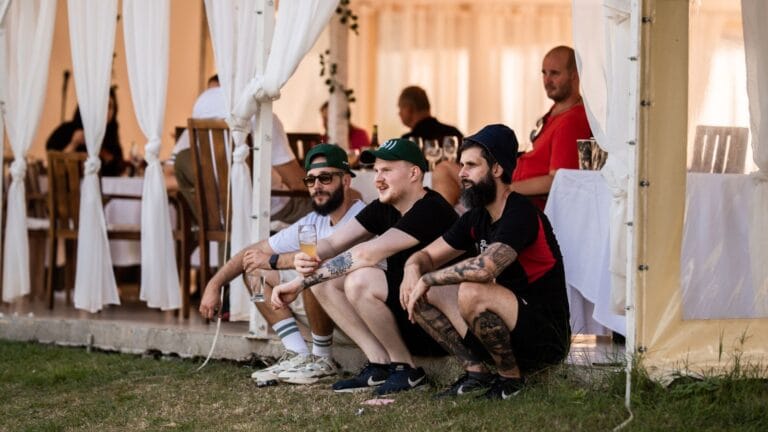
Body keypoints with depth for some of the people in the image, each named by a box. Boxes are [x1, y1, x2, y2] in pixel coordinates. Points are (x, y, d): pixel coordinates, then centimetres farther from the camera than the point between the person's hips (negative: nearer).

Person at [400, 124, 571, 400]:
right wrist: (413, 268, -10)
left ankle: (511, 378, -13)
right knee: (420, 296, 2)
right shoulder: (476, 218, 9)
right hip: (510, 333, 9)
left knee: (471, 292, -34)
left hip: (546, 337, -9)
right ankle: (477, 373, 1)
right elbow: (427, 255, 16)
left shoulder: (520, 214, -18)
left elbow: (486, 266, -35)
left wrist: (429, 279, -21)